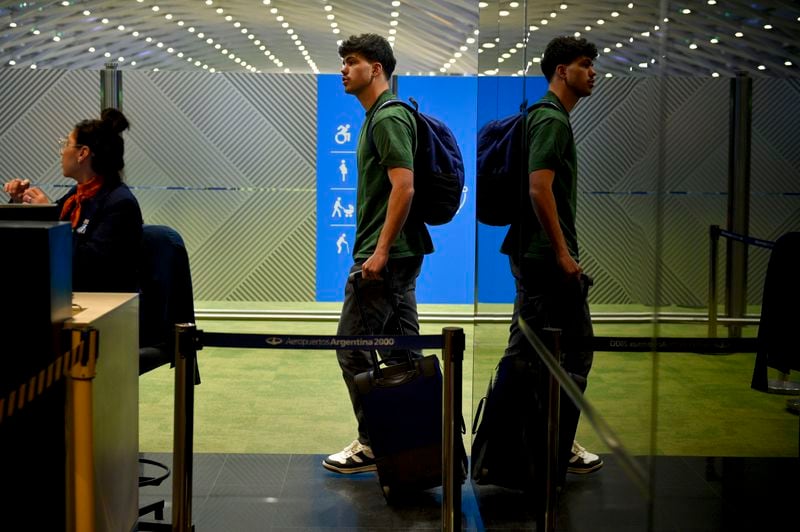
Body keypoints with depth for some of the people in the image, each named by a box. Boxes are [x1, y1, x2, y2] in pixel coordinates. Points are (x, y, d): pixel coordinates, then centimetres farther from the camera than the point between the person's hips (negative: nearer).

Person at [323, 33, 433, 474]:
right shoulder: (381, 116, 17)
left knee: (354, 347, -6)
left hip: (384, 254, -10)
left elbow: (403, 187, -23)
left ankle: (372, 444, 1)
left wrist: (379, 251, -25)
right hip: (399, 254, 10)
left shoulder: (388, 117, -14)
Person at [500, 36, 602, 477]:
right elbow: (539, 186, -23)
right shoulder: (553, 119, -13)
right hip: (548, 255, -10)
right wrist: (563, 252, -22)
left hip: (529, 254, 10)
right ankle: (558, 448, 3)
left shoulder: (544, 116, 18)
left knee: (524, 350, 13)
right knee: (574, 352, -3)